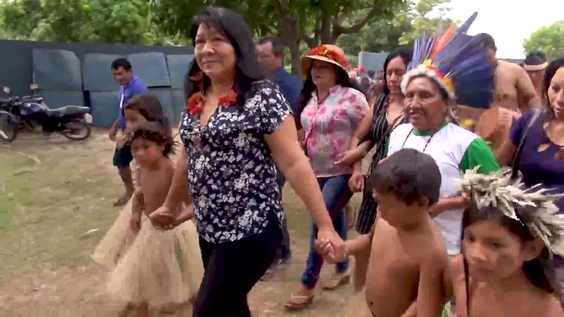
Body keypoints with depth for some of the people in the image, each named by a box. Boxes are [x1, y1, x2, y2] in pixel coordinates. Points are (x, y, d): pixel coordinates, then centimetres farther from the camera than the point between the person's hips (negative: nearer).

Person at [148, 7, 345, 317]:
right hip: (209, 229, 7)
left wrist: (325, 225, -19)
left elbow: (294, 163, -17)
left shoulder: (262, 96, -15)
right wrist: (169, 206, 27)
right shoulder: (197, 97, 5)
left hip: (251, 231, -7)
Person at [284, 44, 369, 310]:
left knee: (321, 223, -9)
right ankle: (343, 269, 34)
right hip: (317, 172, 7)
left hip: (342, 173, -7)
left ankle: (307, 285, 2)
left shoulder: (352, 97, -15)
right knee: (334, 220, 17)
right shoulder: (310, 98, 8)